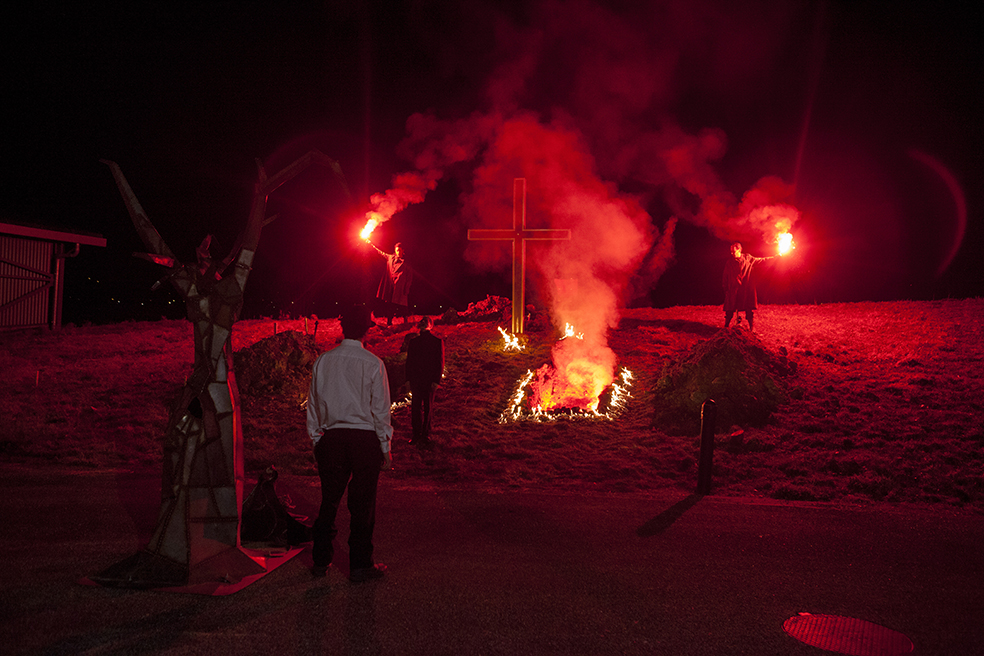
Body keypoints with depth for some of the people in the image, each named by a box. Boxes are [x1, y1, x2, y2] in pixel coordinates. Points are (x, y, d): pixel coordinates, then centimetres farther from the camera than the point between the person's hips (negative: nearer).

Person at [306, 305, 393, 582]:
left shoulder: (322, 361, 2)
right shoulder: (373, 364, -9)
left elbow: (313, 405, 8)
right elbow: (381, 410, -5)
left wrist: (316, 440, 18)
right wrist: (385, 448, 3)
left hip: (331, 437, 4)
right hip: (366, 439, -3)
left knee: (329, 500, 14)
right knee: (362, 504, 5)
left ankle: (321, 561, 25)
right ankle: (360, 566, 14)